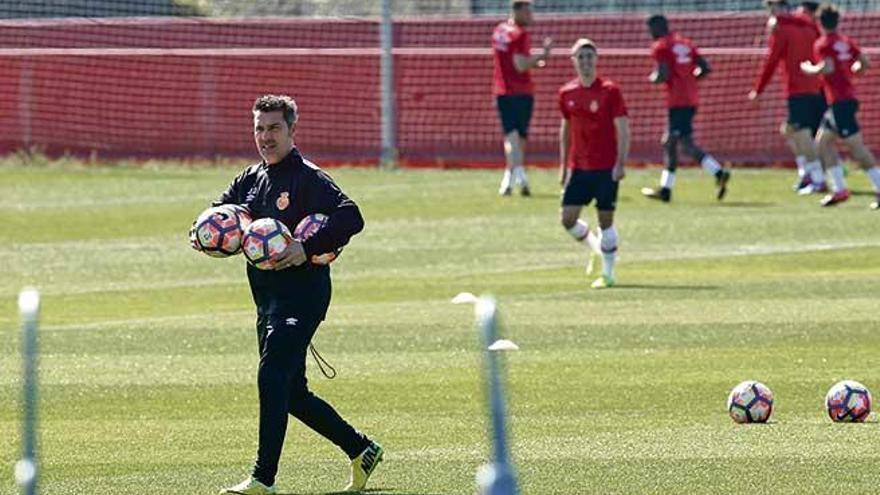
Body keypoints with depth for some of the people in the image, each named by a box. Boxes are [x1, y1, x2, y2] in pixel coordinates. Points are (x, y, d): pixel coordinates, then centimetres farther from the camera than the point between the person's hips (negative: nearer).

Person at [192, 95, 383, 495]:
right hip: (267, 296, 9)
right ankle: (361, 450, 27)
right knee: (291, 393, 12)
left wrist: (308, 249, -28)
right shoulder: (249, 180, 15)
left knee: (272, 377, -18)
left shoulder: (309, 179, -9)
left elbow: (351, 218, -20)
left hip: (302, 292, -9)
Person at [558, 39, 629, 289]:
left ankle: (608, 274, 9)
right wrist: (563, 166, 15)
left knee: (605, 220, -1)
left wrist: (620, 164, -17)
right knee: (568, 219, -3)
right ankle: (595, 247, 25)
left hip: (606, 168, -4)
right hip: (578, 167, 4)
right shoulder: (567, 93, 6)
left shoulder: (609, 90, -7)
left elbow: (623, 129, -8)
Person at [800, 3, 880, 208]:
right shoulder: (847, 42, 13)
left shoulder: (822, 45, -9)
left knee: (855, 146, -10)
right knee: (822, 141, 15)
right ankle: (840, 189, 10)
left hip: (840, 101, -9)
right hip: (849, 97, 9)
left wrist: (809, 69, -5)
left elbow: (828, 68, -23)